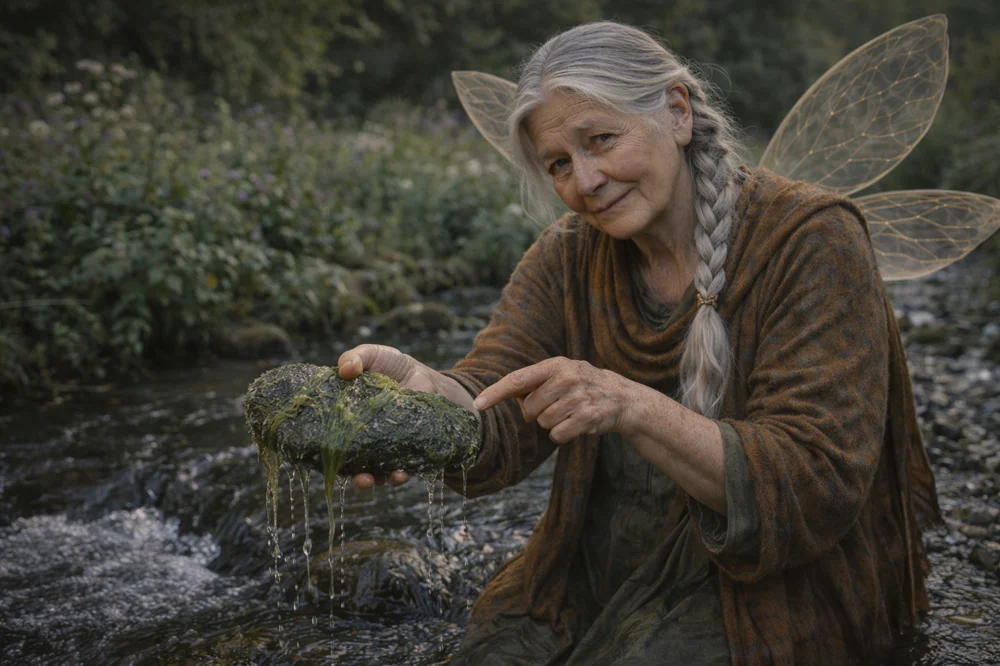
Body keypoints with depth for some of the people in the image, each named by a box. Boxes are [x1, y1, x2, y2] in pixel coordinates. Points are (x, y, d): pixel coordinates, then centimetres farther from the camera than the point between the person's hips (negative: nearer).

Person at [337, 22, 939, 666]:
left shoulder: (810, 239, -15)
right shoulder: (570, 254, 0)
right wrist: (420, 387, -37)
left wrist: (632, 408, -36)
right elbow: (495, 426, -13)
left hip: (770, 586, -3)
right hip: (598, 575, 4)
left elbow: (819, 485, -23)